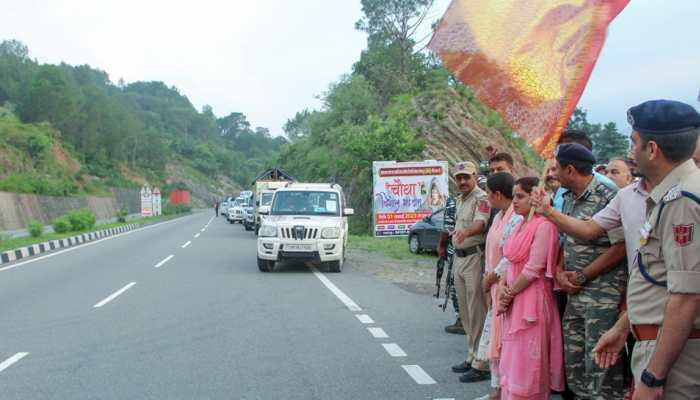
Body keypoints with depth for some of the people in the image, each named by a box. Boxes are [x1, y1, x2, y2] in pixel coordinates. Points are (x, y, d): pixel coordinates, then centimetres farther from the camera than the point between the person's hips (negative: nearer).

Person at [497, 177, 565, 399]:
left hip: (532, 301, -8)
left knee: (527, 366, 1)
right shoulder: (520, 225, 13)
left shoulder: (543, 225, -14)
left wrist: (508, 295, -10)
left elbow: (533, 270, -18)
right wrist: (503, 289, -2)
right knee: (513, 362, 16)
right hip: (514, 303, 9)